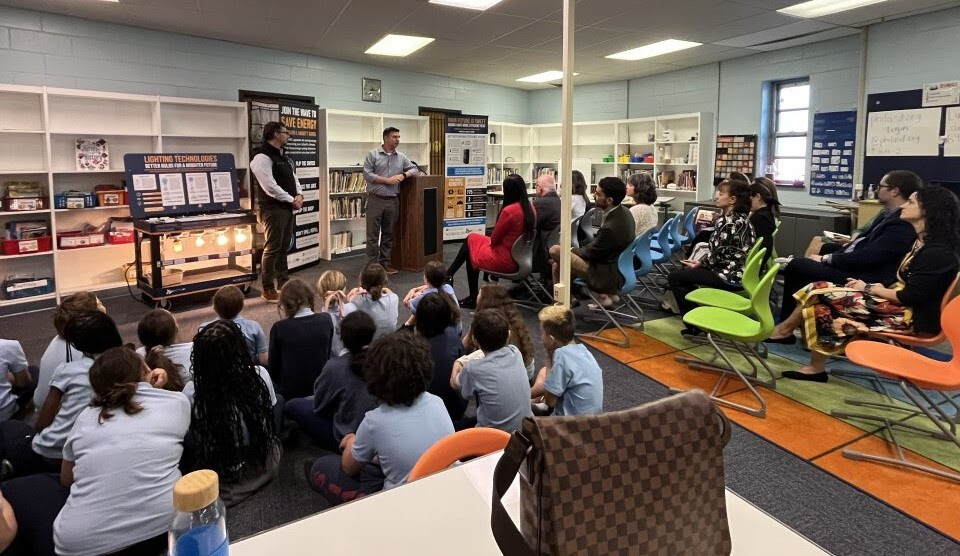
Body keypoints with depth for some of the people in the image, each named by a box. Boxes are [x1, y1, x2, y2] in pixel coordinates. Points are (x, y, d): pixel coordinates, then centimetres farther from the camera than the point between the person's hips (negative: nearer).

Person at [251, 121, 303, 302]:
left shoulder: (284, 156, 17)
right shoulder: (262, 157, -15)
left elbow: (293, 178, 18)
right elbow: (270, 187, -22)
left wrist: (299, 195, -2)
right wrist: (292, 200, -15)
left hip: (287, 207, 9)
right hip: (273, 208, -9)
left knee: (284, 246, 17)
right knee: (272, 248, -5)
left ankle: (283, 281, 30)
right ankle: (268, 289, 2)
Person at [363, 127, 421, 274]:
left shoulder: (401, 157, 11)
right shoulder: (373, 154, 0)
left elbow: (415, 169, 12)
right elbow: (367, 174, -7)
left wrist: (403, 175, -8)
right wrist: (387, 180, -13)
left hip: (392, 201, 4)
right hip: (375, 199, -4)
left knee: (388, 234, 9)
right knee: (373, 234, -2)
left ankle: (385, 263, 18)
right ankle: (372, 265, 3)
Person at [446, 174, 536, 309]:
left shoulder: (509, 211, -25)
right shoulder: (531, 208, -1)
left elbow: (494, 239, -16)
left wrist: (491, 240, 9)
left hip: (505, 260, -8)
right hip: (520, 257, 8)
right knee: (472, 238, 19)